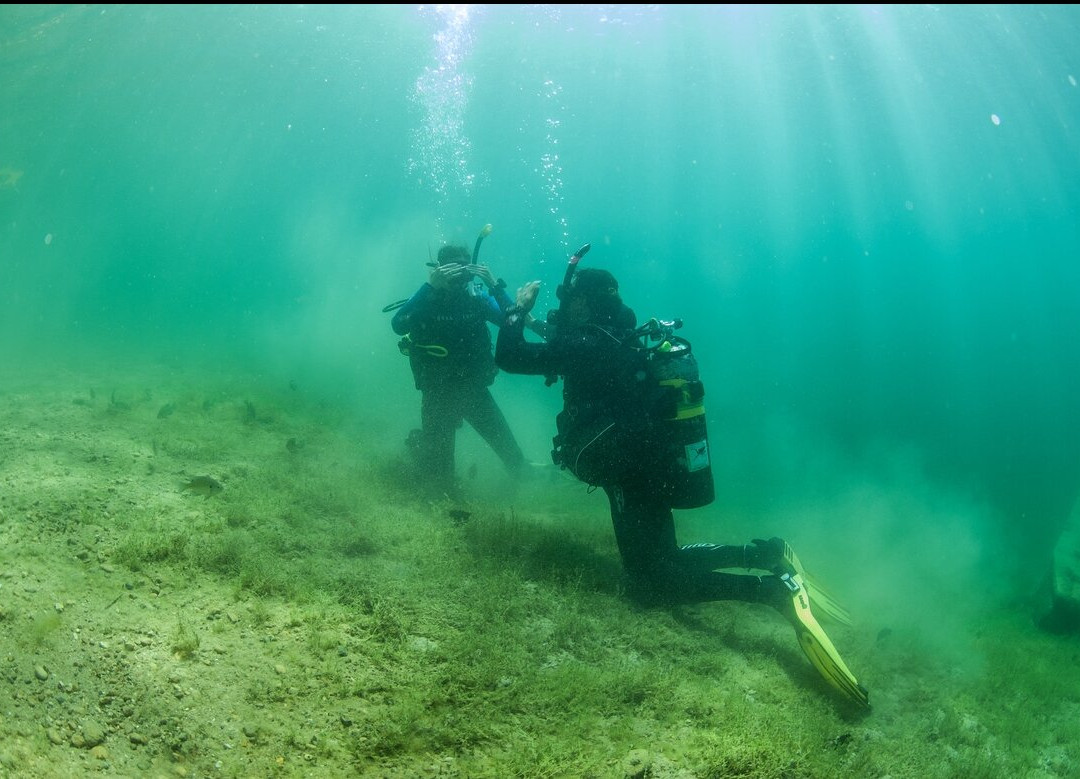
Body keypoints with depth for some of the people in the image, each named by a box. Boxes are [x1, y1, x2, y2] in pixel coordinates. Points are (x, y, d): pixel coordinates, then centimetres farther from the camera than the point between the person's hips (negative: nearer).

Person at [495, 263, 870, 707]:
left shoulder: (587, 346, -16)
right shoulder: (620, 343, 11)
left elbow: (508, 357, -16)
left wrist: (519, 309, 0)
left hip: (637, 483, -10)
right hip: (655, 473, 10)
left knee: (651, 587, -9)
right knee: (665, 558, 24)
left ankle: (777, 588, -20)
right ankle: (767, 555, 11)